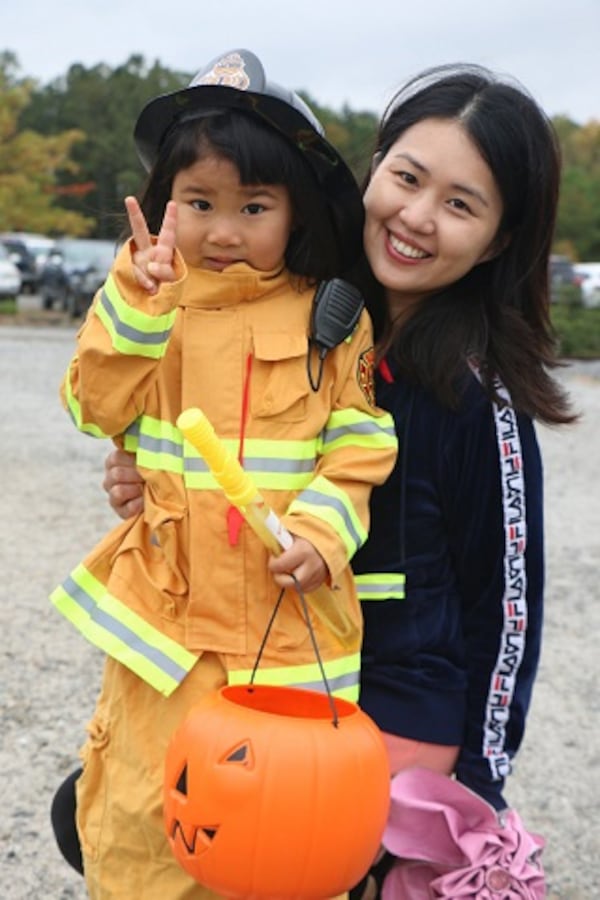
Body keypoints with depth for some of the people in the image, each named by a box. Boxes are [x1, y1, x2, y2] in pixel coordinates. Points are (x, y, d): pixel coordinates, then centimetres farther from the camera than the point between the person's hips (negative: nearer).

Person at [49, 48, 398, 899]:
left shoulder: (333, 321, 0)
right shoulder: (150, 306, 4)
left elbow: (360, 445, -1)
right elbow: (98, 407, -6)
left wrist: (323, 526, -17)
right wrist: (138, 301, -15)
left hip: (289, 611, -1)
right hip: (169, 604, 1)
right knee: (144, 816, 10)